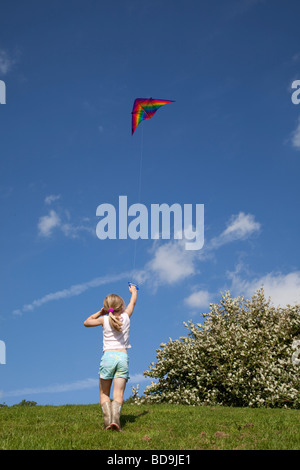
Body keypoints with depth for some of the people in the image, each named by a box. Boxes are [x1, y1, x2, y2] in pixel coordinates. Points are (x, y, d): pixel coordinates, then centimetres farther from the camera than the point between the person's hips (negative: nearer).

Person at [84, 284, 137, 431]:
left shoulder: (104, 320, 5)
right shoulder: (125, 317, 8)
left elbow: (86, 322, 24)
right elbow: (133, 302, 30)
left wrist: (100, 312, 23)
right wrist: (133, 291, 49)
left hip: (108, 356, 0)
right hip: (123, 356, 1)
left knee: (104, 393, 7)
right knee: (118, 393, -6)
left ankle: (107, 419, -12)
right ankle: (115, 418, -28)